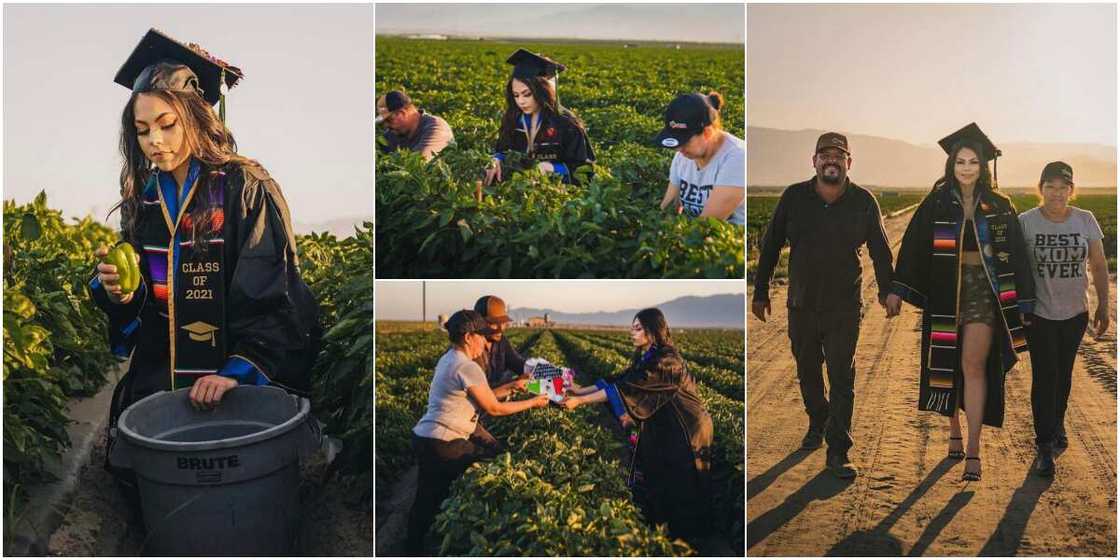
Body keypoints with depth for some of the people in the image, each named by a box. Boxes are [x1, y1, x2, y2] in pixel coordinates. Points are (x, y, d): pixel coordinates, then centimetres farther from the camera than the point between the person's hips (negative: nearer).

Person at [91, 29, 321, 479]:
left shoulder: (244, 189, -10)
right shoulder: (142, 198, 8)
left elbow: (269, 295, -15)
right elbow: (132, 311, 13)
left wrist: (239, 370, -23)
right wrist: (116, 291, -9)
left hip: (240, 384, -5)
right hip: (157, 379, 5)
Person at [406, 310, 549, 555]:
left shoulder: (447, 360, 14)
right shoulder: (467, 367, -15)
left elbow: (481, 396, 20)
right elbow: (493, 408, -7)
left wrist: (511, 387, 19)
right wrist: (532, 403, 3)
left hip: (423, 437, 10)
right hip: (444, 446, -10)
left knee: (427, 500, 16)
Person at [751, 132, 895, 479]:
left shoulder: (863, 202, -3)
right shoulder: (794, 197, -3)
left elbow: (880, 250, 7)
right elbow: (770, 246, 4)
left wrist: (887, 291, 3)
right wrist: (760, 292, 6)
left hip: (845, 308, -2)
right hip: (801, 306, 2)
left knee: (842, 379, -3)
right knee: (807, 372, 17)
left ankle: (838, 453, 4)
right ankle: (817, 424, 41)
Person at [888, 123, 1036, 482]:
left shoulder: (999, 207, 3)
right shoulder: (936, 203, 1)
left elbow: (1015, 254, 5)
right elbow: (913, 247, -1)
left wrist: (1023, 301, 4)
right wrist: (897, 290, -8)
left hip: (983, 291, -1)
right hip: (944, 293, 1)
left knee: (973, 365, -11)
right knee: (947, 364, 10)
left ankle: (973, 450, -8)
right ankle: (954, 431, 29)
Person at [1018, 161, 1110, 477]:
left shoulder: (1086, 220, -3)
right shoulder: (1025, 222, -9)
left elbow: (1099, 266, 4)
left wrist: (1103, 306, 5)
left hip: (1075, 313, 3)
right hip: (1039, 314, -3)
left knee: (1064, 374, 16)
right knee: (1044, 377, -5)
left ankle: (1057, 424, 39)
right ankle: (1045, 446, 3)